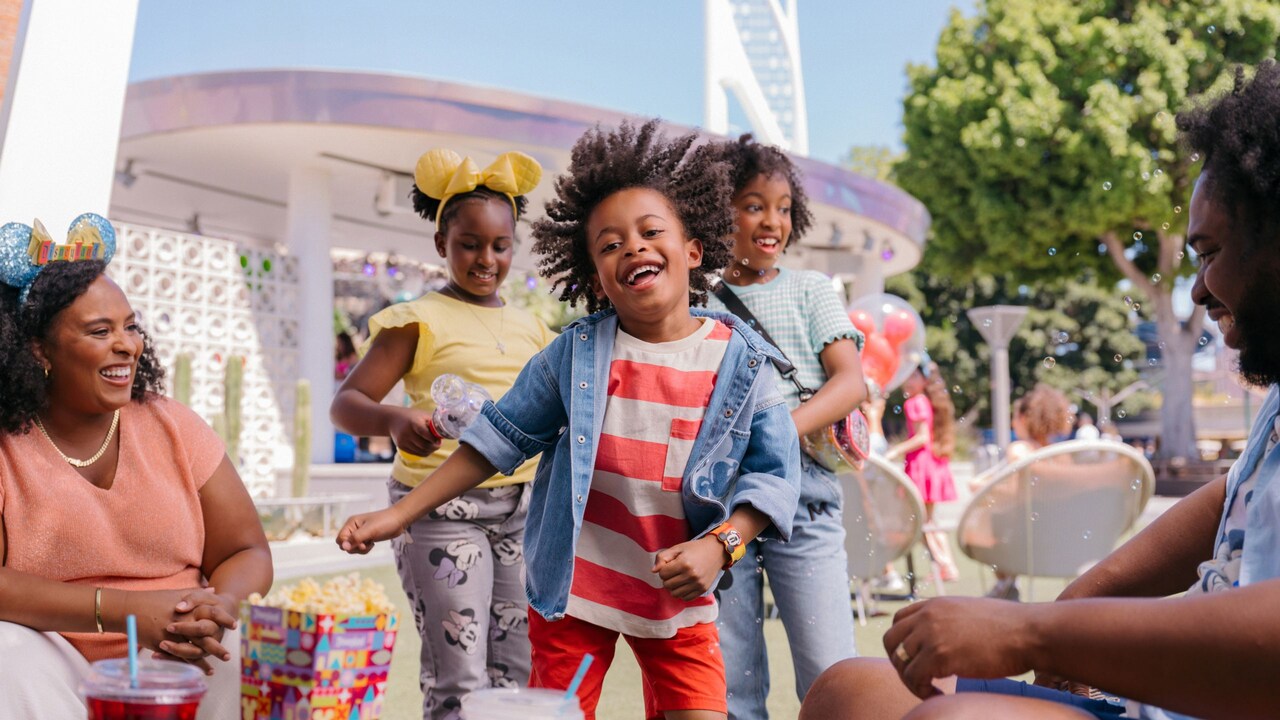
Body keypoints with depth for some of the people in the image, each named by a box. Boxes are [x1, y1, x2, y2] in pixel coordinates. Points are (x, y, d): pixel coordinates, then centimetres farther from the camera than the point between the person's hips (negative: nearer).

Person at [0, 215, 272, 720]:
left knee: (239, 648, -26)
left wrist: (218, 609, -23)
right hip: (57, 675, -2)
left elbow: (247, 553, 1)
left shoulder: (172, 427, 3)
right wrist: (120, 609, -27)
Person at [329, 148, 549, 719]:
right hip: (442, 507, -5)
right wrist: (395, 420, -29)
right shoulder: (421, 320, -3)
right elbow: (345, 403, -9)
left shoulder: (530, 328, 13)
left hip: (522, 505, 5)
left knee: (515, 674, 10)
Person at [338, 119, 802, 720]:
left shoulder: (743, 360, -7)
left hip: (680, 598, 0)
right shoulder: (575, 353, -5)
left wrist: (720, 544, -21)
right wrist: (399, 515, -2)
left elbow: (774, 471, -5)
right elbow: (500, 436, 0)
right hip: (572, 588, 0)